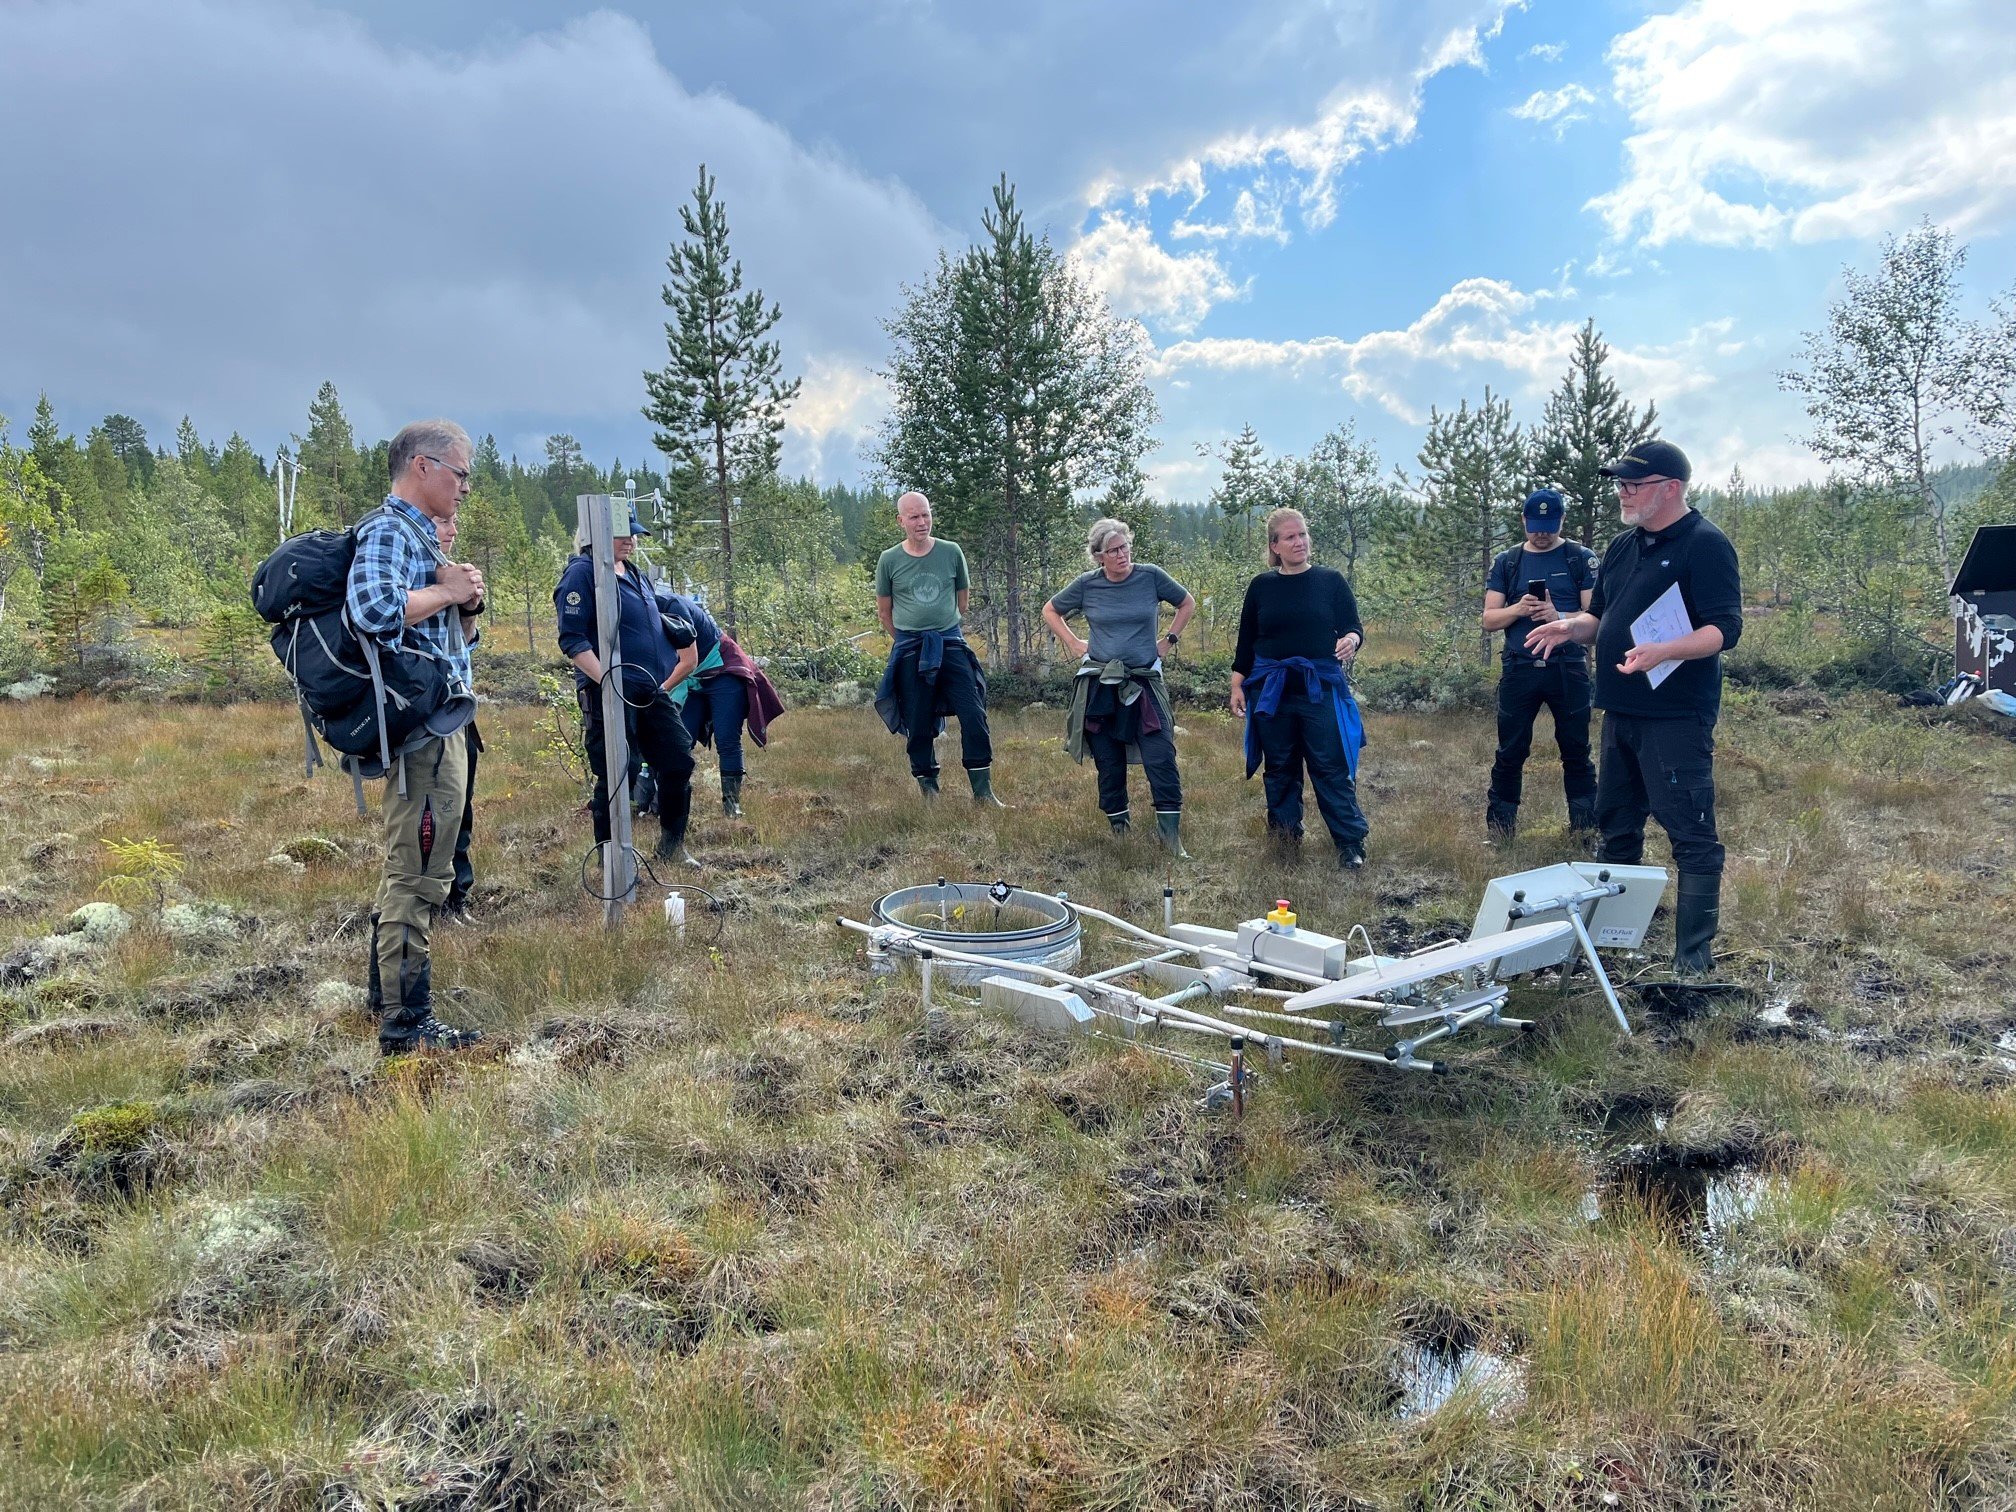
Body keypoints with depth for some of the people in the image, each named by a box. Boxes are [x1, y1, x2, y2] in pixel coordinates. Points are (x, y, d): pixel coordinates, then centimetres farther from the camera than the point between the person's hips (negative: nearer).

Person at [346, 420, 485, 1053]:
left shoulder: (421, 532, 19)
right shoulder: (388, 531, -12)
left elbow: (442, 619, 25)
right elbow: (374, 607, -32)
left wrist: (463, 593, 3)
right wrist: (446, 591, -16)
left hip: (438, 724, 11)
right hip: (421, 731, -11)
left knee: (408, 868, 20)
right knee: (419, 874, -7)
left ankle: (389, 995, 34)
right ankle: (406, 1023, 0)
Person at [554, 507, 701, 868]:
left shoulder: (635, 576, 17)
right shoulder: (582, 573, -8)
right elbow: (572, 639, -15)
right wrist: (607, 680, -24)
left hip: (650, 692, 8)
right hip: (609, 695, -8)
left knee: (679, 761, 7)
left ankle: (672, 845, 22)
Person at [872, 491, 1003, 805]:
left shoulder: (951, 552, 2)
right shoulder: (889, 560, 0)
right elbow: (884, 610, 12)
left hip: (951, 644, 1)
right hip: (909, 650, -1)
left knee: (974, 715, -7)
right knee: (919, 725, 4)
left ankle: (983, 793, -2)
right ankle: (928, 789, 18)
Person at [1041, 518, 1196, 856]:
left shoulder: (1151, 576, -3)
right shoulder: (1086, 584, -1)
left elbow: (1187, 604, 13)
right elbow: (1050, 611, 15)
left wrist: (1168, 641, 6)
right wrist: (1074, 645, 6)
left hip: (1144, 684, -1)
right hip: (1099, 687, 1)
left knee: (1161, 761, -11)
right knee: (1109, 764, 7)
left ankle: (1171, 836, -6)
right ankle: (1119, 828, 20)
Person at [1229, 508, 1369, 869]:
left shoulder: (1330, 580, 2)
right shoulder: (1261, 586, 6)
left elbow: (1353, 626, 1)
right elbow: (1246, 641, 10)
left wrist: (1351, 640, -22)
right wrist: (1237, 686, 6)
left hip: (1321, 687, -2)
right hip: (1270, 690, 2)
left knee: (1331, 767, -5)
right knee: (1280, 767, 9)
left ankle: (1351, 843, 0)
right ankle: (1285, 837, 21)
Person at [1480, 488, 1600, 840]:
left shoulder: (1581, 558, 3)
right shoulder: (1506, 562, 9)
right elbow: (1489, 619, 5)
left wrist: (1558, 617, -21)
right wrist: (1517, 609, -15)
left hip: (1568, 669, -1)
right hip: (1519, 670, 1)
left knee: (1577, 751, 6)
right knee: (1510, 753, 6)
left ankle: (1586, 827, 15)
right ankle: (1498, 829, 15)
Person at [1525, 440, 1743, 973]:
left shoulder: (1705, 544, -10)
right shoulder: (1622, 547, 15)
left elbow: (1725, 629, -17)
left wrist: (1662, 652, -33)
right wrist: (1570, 627, 1)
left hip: (1676, 718, -9)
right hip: (1621, 714, 9)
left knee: (1691, 836, -4)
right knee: (1616, 827, 17)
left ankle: (1694, 957, 1)